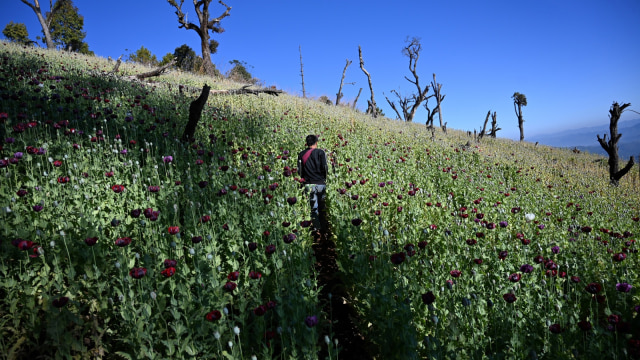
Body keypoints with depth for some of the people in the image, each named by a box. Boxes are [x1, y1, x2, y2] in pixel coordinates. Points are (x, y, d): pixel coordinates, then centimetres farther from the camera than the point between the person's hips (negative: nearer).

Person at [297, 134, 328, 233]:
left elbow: (299, 170, 6)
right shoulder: (320, 152, -6)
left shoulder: (301, 154, 6)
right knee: (322, 206, 11)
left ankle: (317, 227, 6)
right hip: (320, 183, -2)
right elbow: (325, 168, -9)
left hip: (308, 184, 2)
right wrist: (324, 177, 9)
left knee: (313, 207, 6)